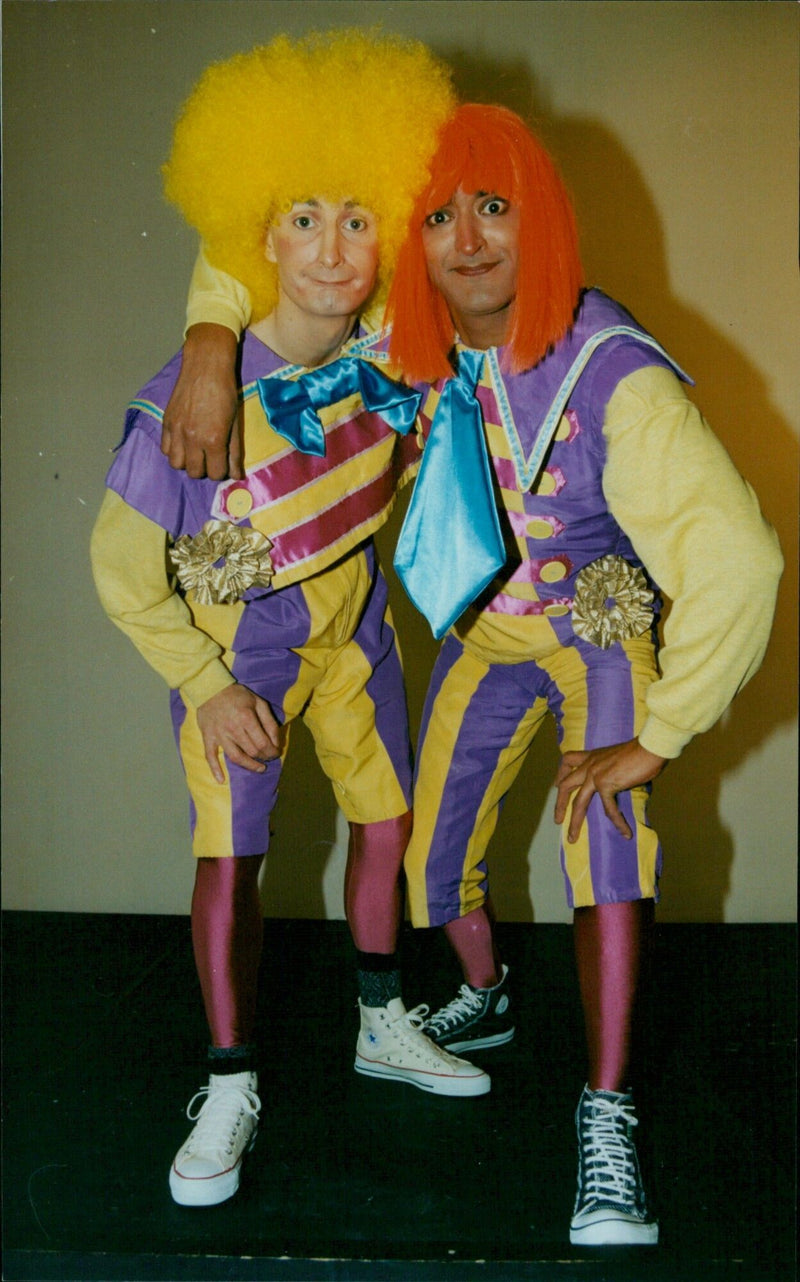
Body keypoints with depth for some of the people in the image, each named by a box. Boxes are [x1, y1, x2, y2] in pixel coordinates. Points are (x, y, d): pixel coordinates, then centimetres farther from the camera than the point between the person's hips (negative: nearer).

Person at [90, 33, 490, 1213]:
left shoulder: (385, 352, -16)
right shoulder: (192, 401, -28)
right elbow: (122, 566, -17)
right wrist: (208, 688, -16)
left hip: (352, 619, 5)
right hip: (236, 639, -5)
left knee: (388, 816, 12)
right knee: (231, 857, -5)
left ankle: (384, 1027, 35)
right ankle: (231, 1091, 15)